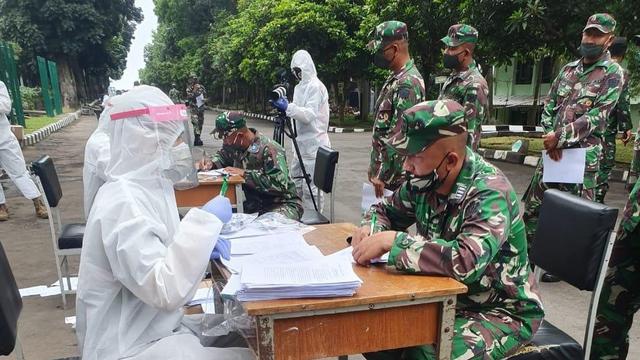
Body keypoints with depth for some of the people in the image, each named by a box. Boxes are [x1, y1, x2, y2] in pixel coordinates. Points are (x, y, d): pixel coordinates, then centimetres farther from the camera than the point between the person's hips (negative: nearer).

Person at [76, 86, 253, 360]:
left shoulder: (149, 184, 3)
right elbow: (164, 290, -31)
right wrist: (203, 222, -26)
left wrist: (205, 241, -3)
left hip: (156, 323, 8)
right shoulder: (124, 203, -25)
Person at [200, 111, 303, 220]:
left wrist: (244, 173, -28)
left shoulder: (269, 149, -23)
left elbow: (280, 183, -32)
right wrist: (211, 163, 0)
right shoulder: (233, 145, 1)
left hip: (283, 204, -7)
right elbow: (222, 156, 24)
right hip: (254, 204, 7)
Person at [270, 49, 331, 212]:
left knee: (310, 187, -5)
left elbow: (309, 115, -21)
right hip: (301, 143, 10)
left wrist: (288, 107, -24)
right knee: (296, 183, 15)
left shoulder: (315, 86, -12)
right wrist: (284, 107, 6)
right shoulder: (300, 86, 17)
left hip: (313, 144, -10)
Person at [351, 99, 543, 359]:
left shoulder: (490, 194, -27)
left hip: (502, 311, -6)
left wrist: (392, 240, -36)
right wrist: (369, 227, -12)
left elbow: (467, 261, -43)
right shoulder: (426, 181, -6)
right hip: (448, 297, 7)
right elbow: (386, 210, 11)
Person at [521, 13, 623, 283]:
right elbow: (549, 105, 10)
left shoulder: (612, 73, -4)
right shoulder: (569, 69, 13)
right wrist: (550, 136, -7)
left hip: (583, 154, -5)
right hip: (554, 149, 6)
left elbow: (597, 115, -14)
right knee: (533, 203, 10)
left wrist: (559, 137, -18)